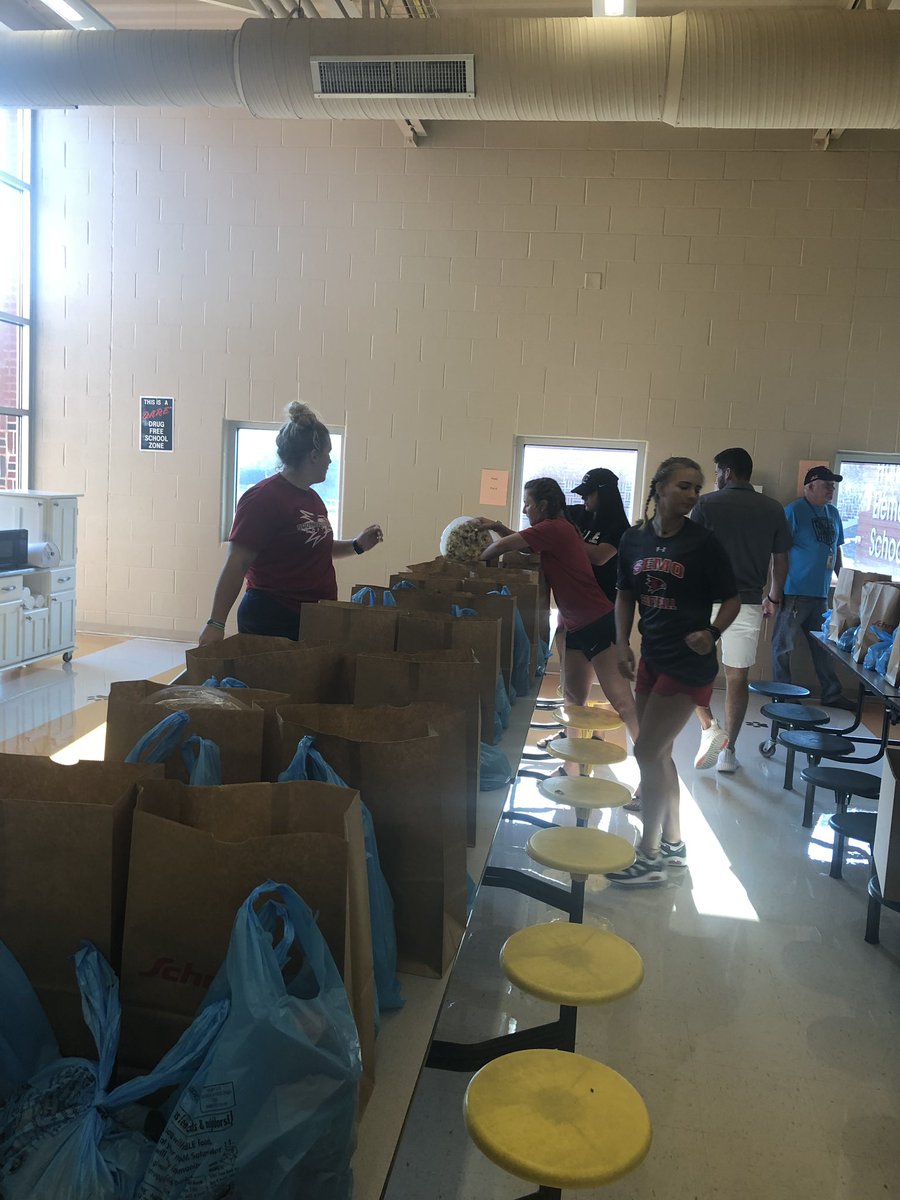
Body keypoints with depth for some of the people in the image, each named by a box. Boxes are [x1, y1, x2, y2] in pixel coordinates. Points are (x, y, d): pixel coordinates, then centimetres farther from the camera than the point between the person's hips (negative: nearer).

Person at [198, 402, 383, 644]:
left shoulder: (312, 498, 12)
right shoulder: (263, 498, -13)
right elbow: (236, 564, -15)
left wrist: (357, 545, 16)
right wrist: (216, 623, -17)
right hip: (271, 622, -8)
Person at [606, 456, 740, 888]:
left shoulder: (704, 542, -12)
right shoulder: (633, 539, 2)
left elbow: (731, 599, -6)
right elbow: (625, 596, 12)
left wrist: (712, 632, -23)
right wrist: (623, 645, 2)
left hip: (688, 663, -6)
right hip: (651, 658, 6)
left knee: (648, 753, -5)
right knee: (659, 753, 15)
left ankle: (650, 857, 9)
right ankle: (673, 843, 31)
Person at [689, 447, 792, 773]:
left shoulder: (706, 504, -5)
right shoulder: (773, 509, 4)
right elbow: (781, 560, 8)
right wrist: (774, 597, 21)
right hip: (749, 603, 3)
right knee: (737, 676, 9)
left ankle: (709, 727, -4)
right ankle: (729, 751, 14)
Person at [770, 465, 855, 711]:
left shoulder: (833, 513, 14)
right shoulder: (794, 511, -9)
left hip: (820, 593, 8)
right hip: (795, 592, -8)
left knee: (823, 645, 15)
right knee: (784, 645, 0)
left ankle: (832, 694, 24)